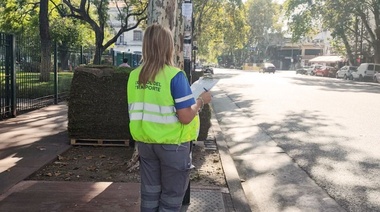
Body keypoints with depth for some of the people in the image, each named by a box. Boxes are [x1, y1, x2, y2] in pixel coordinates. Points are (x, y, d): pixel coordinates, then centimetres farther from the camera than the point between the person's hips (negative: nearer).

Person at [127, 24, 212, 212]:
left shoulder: (134, 75, 0)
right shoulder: (175, 75, -17)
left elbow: (135, 112, 8)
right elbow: (185, 117, -19)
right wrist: (201, 101, -3)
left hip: (145, 143, 5)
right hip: (171, 144, -5)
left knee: (149, 195, 18)